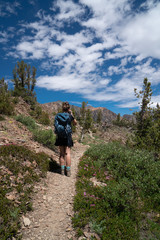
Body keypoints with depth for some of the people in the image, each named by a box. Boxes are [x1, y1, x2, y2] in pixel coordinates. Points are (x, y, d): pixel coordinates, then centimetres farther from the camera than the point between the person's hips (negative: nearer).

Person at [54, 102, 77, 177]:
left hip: (60, 136, 3)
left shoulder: (58, 115, 2)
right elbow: (75, 123, 12)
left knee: (62, 153, 10)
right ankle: (68, 171, 4)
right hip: (68, 136, -2)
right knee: (67, 153, 1)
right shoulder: (70, 116, -5)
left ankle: (62, 170, 14)